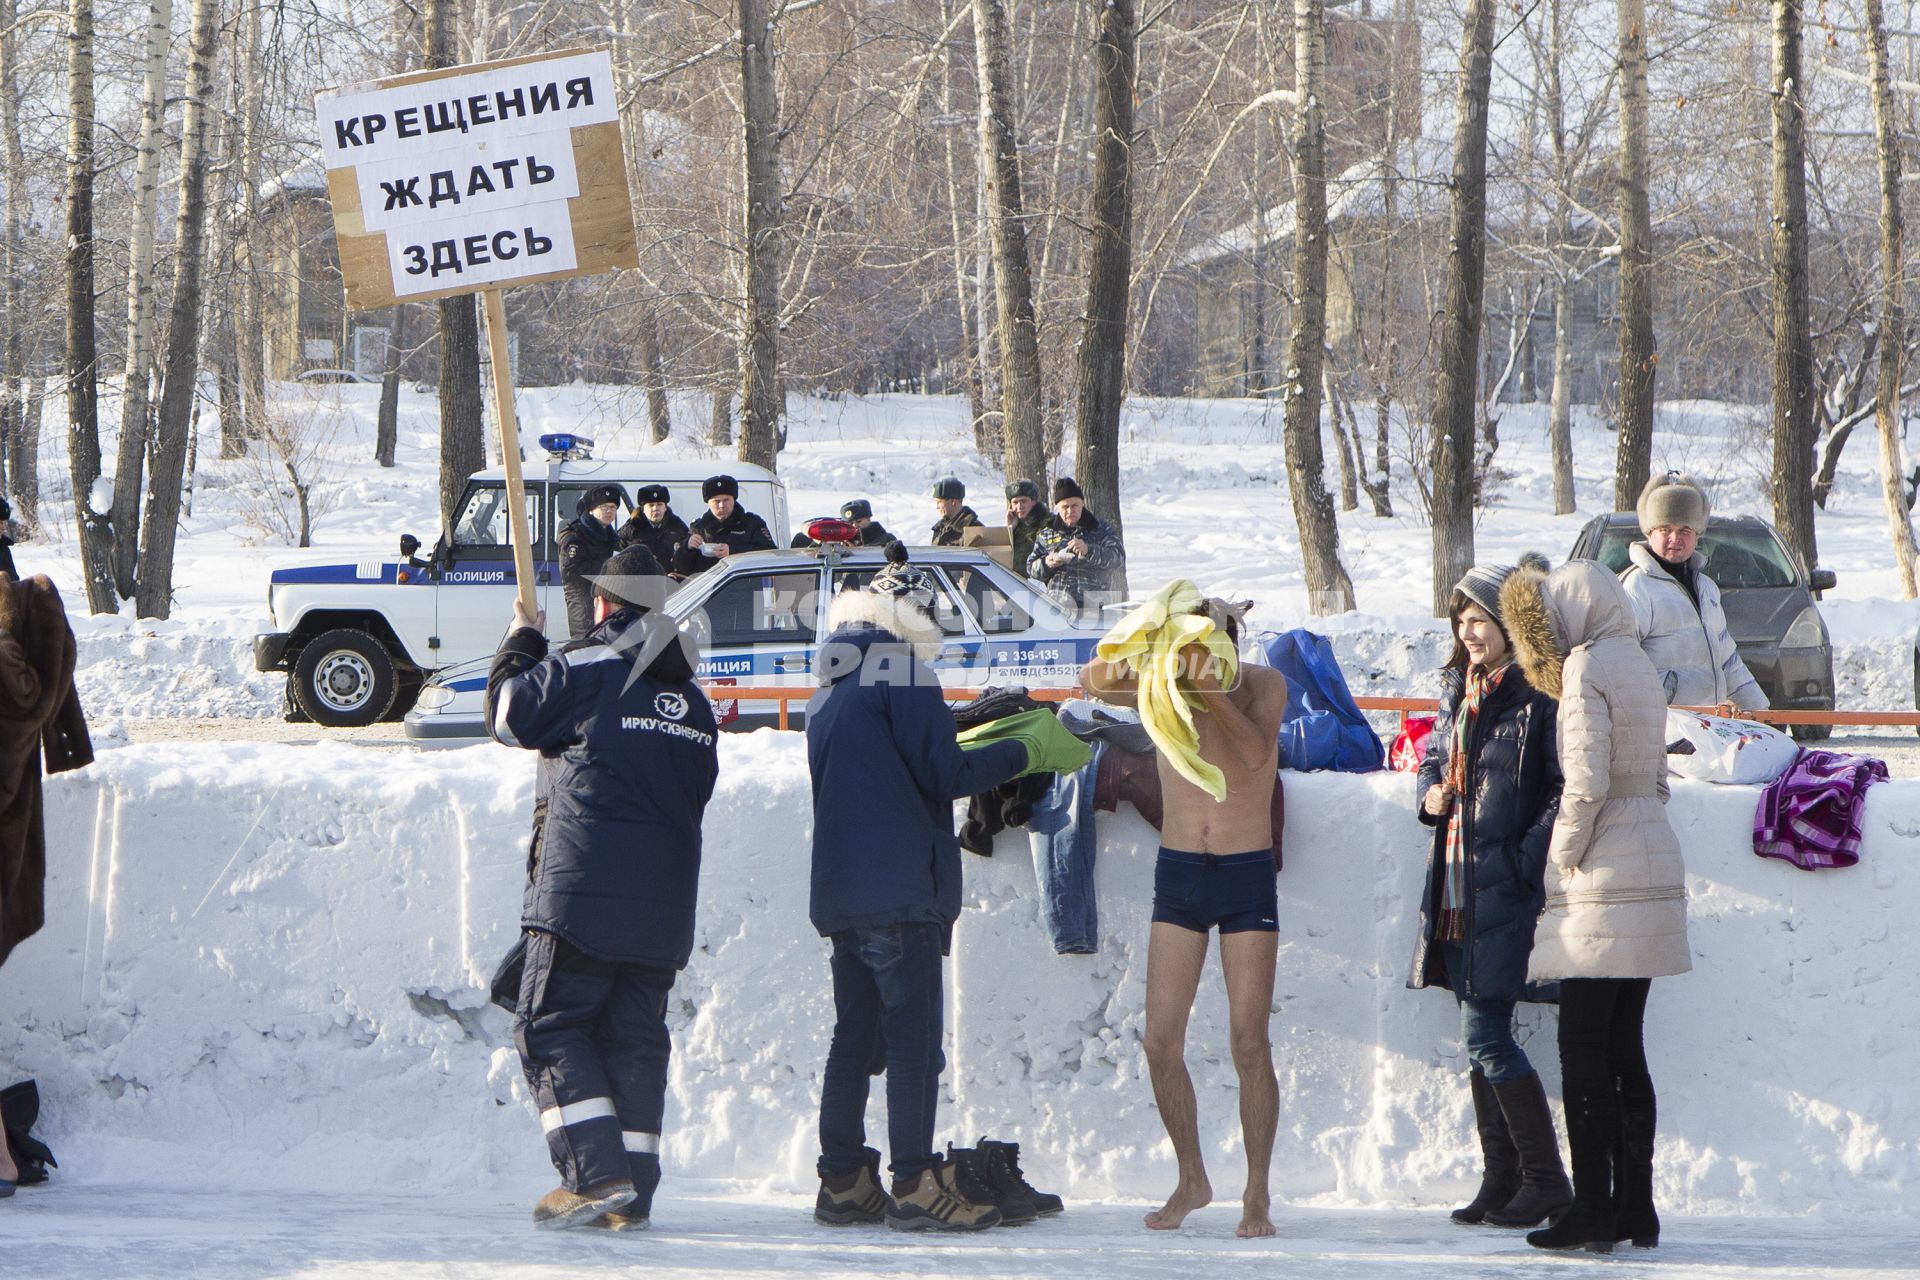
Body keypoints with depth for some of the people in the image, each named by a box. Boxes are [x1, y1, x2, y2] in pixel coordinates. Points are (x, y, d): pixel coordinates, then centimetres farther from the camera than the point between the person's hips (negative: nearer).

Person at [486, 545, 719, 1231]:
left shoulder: (582, 671, -7)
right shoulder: (693, 698, 14)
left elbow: (509, 715, 5)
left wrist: (521, 643, 20)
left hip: (584, 891, -6)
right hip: (665, 904, 6)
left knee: (549, 1027, -1)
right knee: (636, 1037, 10)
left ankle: (598, 1173, -14)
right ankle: (631, 1195, 6)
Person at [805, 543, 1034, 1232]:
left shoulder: (832, 682, 19)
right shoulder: (900, 669, -8)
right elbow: (945, 774, -12)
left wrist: (952, 723, 23)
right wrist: (1023, 751, 0)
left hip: (840, 890, 9)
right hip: (901, 889, -9)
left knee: (854, 1035, 12)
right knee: (913, 1034, -9)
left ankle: (844, 1182, 11)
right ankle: (915, 1185, -13)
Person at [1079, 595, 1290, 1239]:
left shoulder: (1263, 685, -7)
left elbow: (1255, 753, -25)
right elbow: (1095, 681, -17)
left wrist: (1212, 693, -38)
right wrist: (1113, 664, -39)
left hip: (1247, 877, -2)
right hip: (1178, 874, 2)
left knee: (1249, 1043, -6)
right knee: (1162, 1042, -1)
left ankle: (1257, 1195, 3)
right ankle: (1192, 1180, 16)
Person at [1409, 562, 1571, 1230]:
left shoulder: (1538, 698, -12)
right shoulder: (1459, 690, 15)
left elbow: (1566, 791, -16)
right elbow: (1435, 756, 29)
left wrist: (1527, 862, -19)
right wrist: (1431, 792, 7)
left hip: (1505, 892, -8)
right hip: (1456, 892, 8)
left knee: (1486, 1037, -9)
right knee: (1481, 1034, 10)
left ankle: (1546, 1179, -1)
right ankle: (1501, 1179, 16)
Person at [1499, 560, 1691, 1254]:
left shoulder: (1587, 664, -11)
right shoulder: (1638, 665, 16)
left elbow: (1587, 779, -19)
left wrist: (1565, 856, -8)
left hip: (1604, 876, -9)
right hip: (1655, 857, 9)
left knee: (1583, 1046, -5)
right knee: (1624, 1047, 11)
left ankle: (1592, 1208, -7)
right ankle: (1636, 1207, 11)